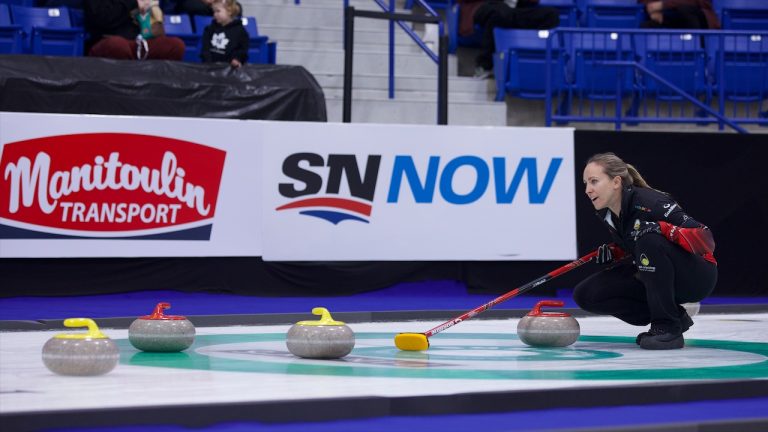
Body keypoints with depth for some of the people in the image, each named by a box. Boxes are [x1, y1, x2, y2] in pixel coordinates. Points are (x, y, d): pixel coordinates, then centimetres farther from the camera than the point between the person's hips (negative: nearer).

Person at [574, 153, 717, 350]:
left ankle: (668, 327, -23)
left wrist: (663, 228, -40)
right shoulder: (606, 213, -2)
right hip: (654, 278, 8)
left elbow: (706, 240, -27)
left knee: (649, 240, -35)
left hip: (697, 276, -8)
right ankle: (674, 315, 2)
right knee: (586, 295, -8)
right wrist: (612, 253, -3)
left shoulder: (650, 203, -25)